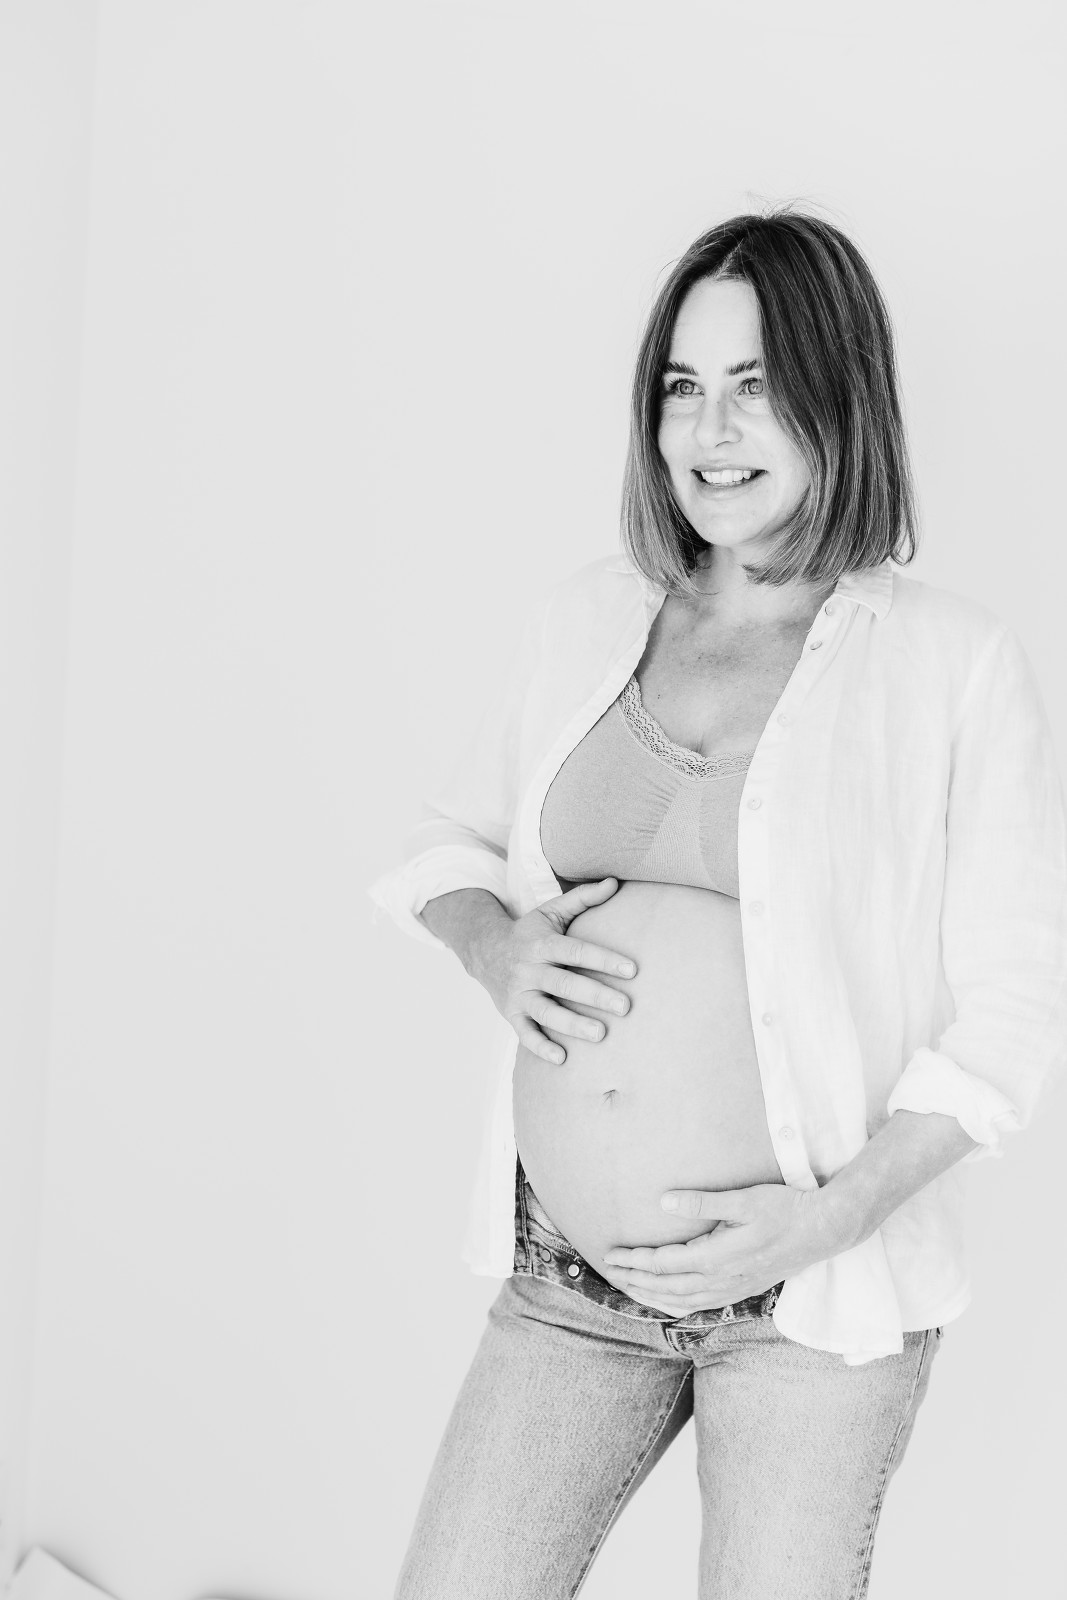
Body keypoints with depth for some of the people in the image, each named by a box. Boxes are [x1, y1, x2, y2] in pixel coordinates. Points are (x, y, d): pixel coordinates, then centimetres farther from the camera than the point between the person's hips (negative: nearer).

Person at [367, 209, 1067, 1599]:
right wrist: (495, 948, -4)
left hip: (813, 1296, -3)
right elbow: (449, 839, 18)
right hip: (563, 1278, 4)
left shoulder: (955, 666, -8)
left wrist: (831, 1215, -15)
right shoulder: (589, 618, 5)